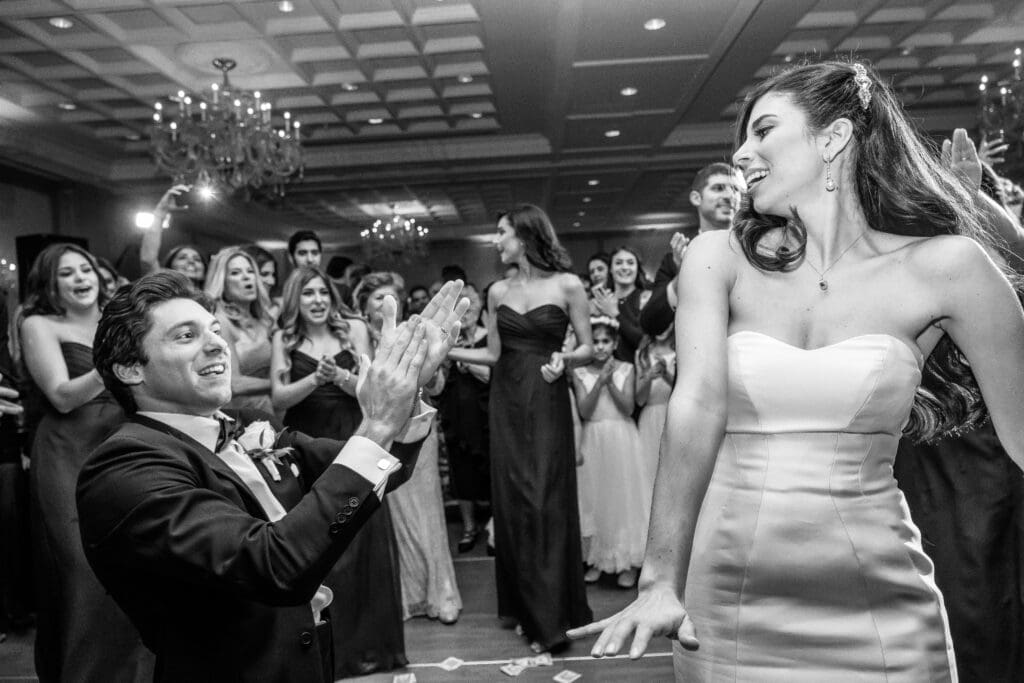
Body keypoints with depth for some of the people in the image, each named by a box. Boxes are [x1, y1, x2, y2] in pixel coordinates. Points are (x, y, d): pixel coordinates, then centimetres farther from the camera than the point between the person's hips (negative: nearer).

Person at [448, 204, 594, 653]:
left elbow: (587, 350, 0)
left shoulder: (567, 285, -3)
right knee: (511, 502, 6)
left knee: (546, 503, -3)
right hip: (506, 403, 4)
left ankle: (550, 620, 7)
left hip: (546, 402, -4)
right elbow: (493, 354, 10)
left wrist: (563, 360, -20)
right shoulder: (498, 291, 9)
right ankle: (523, 605, 21)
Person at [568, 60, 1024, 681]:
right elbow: (698, 408, -16)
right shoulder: (721, 258, -3)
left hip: (880, 605, -1)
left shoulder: (944, 266, -5)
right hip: (725, 596, 1)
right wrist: (662, 582, -24)